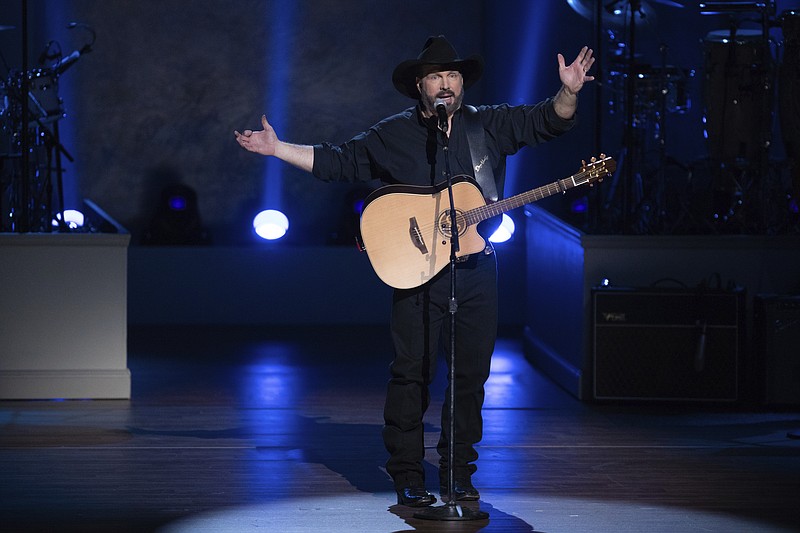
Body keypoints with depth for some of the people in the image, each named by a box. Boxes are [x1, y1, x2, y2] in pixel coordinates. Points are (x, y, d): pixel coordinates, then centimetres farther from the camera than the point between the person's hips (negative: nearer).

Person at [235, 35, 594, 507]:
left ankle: (459, 472, 15)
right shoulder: (391, 136, 9)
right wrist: (277, 149, 5)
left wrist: (568, 92, -16)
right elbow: (334, 162, 12)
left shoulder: (491, 124, 9)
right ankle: (408, 476, 2)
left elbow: (549, 121, 4)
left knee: (473, 373, 4)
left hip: (477, 270, 1)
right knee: (412, 371, -5)